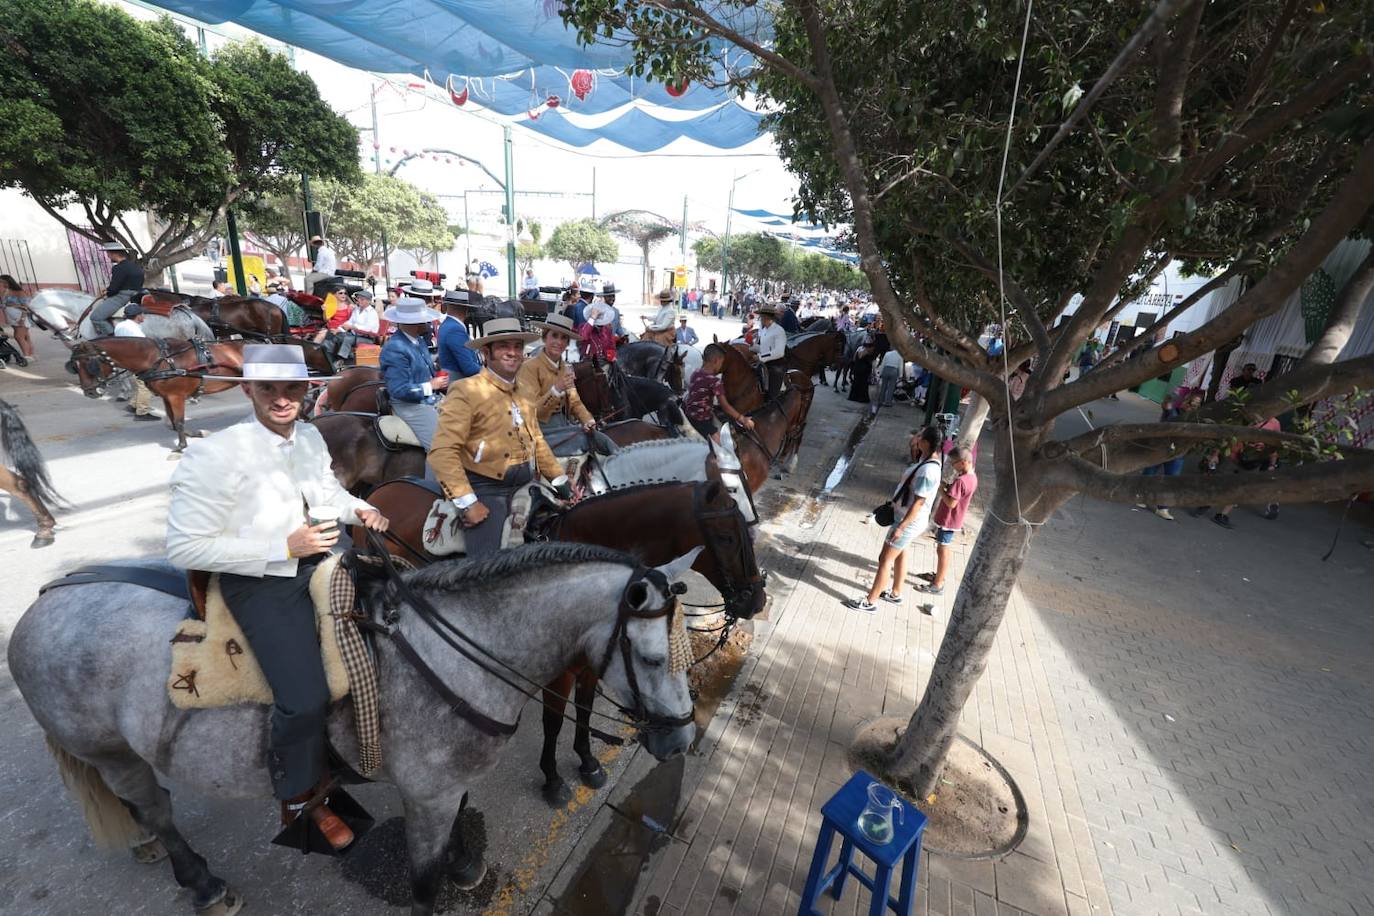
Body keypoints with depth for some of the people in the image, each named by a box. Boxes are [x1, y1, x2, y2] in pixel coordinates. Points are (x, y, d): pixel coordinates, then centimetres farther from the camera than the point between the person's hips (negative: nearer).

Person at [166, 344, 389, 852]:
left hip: (316, 558, 7)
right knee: (305, 699, -15)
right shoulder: (213, 456, -18)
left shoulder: (310, 436, 0)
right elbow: (185, 548, -16)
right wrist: (285, 547, -23)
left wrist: (358, 509, -5)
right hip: (260, 581, -6)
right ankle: (300, 798, 18)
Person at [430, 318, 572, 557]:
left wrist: (561, 482, 15)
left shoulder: (522, 393, 12)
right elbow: (443, 452, -17)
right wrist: (467, 502, -20)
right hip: (487, 490, -7)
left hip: (525, 486, 7)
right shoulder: (467, 391, -10)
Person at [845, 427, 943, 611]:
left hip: (909, 522, -10)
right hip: (907, 518, 10)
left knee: (885, 559, 0)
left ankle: (869, 602, 11)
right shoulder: (928, 459, -1)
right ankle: (895, 593, 42)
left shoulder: (928, 471, -30)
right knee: (899, 554, 24)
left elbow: (918, 503, -29)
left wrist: (900, 527, -26)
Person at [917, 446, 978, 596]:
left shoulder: (960, 480, -28)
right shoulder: (972, 477, 3)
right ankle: (938, 575, 37)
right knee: (942, 549, 22)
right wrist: (948, 486, 0)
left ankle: (938, 585, 11)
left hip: (948, 521, -9)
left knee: (942, 550, 1)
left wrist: (941, 488, -18)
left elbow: (951, 503, -29)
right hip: (952, 520, 9)